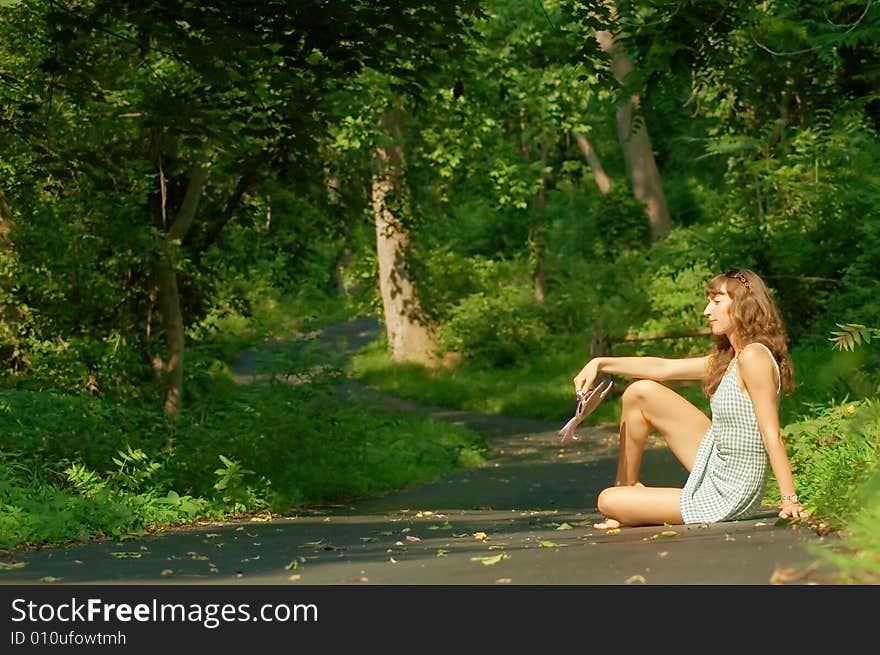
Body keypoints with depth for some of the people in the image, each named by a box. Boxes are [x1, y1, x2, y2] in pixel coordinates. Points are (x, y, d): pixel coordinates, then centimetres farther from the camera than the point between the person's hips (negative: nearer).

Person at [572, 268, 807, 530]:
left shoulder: (754, 356, -21)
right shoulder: (726, 359, 8)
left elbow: (771, 435, -24)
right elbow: (663, 367, 12)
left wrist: (790, 500, -24)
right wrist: (600, 363, 5)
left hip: (727, 497, -9)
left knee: (607, 502, -1)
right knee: (641, 392, 12)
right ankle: (627, 485, 24)